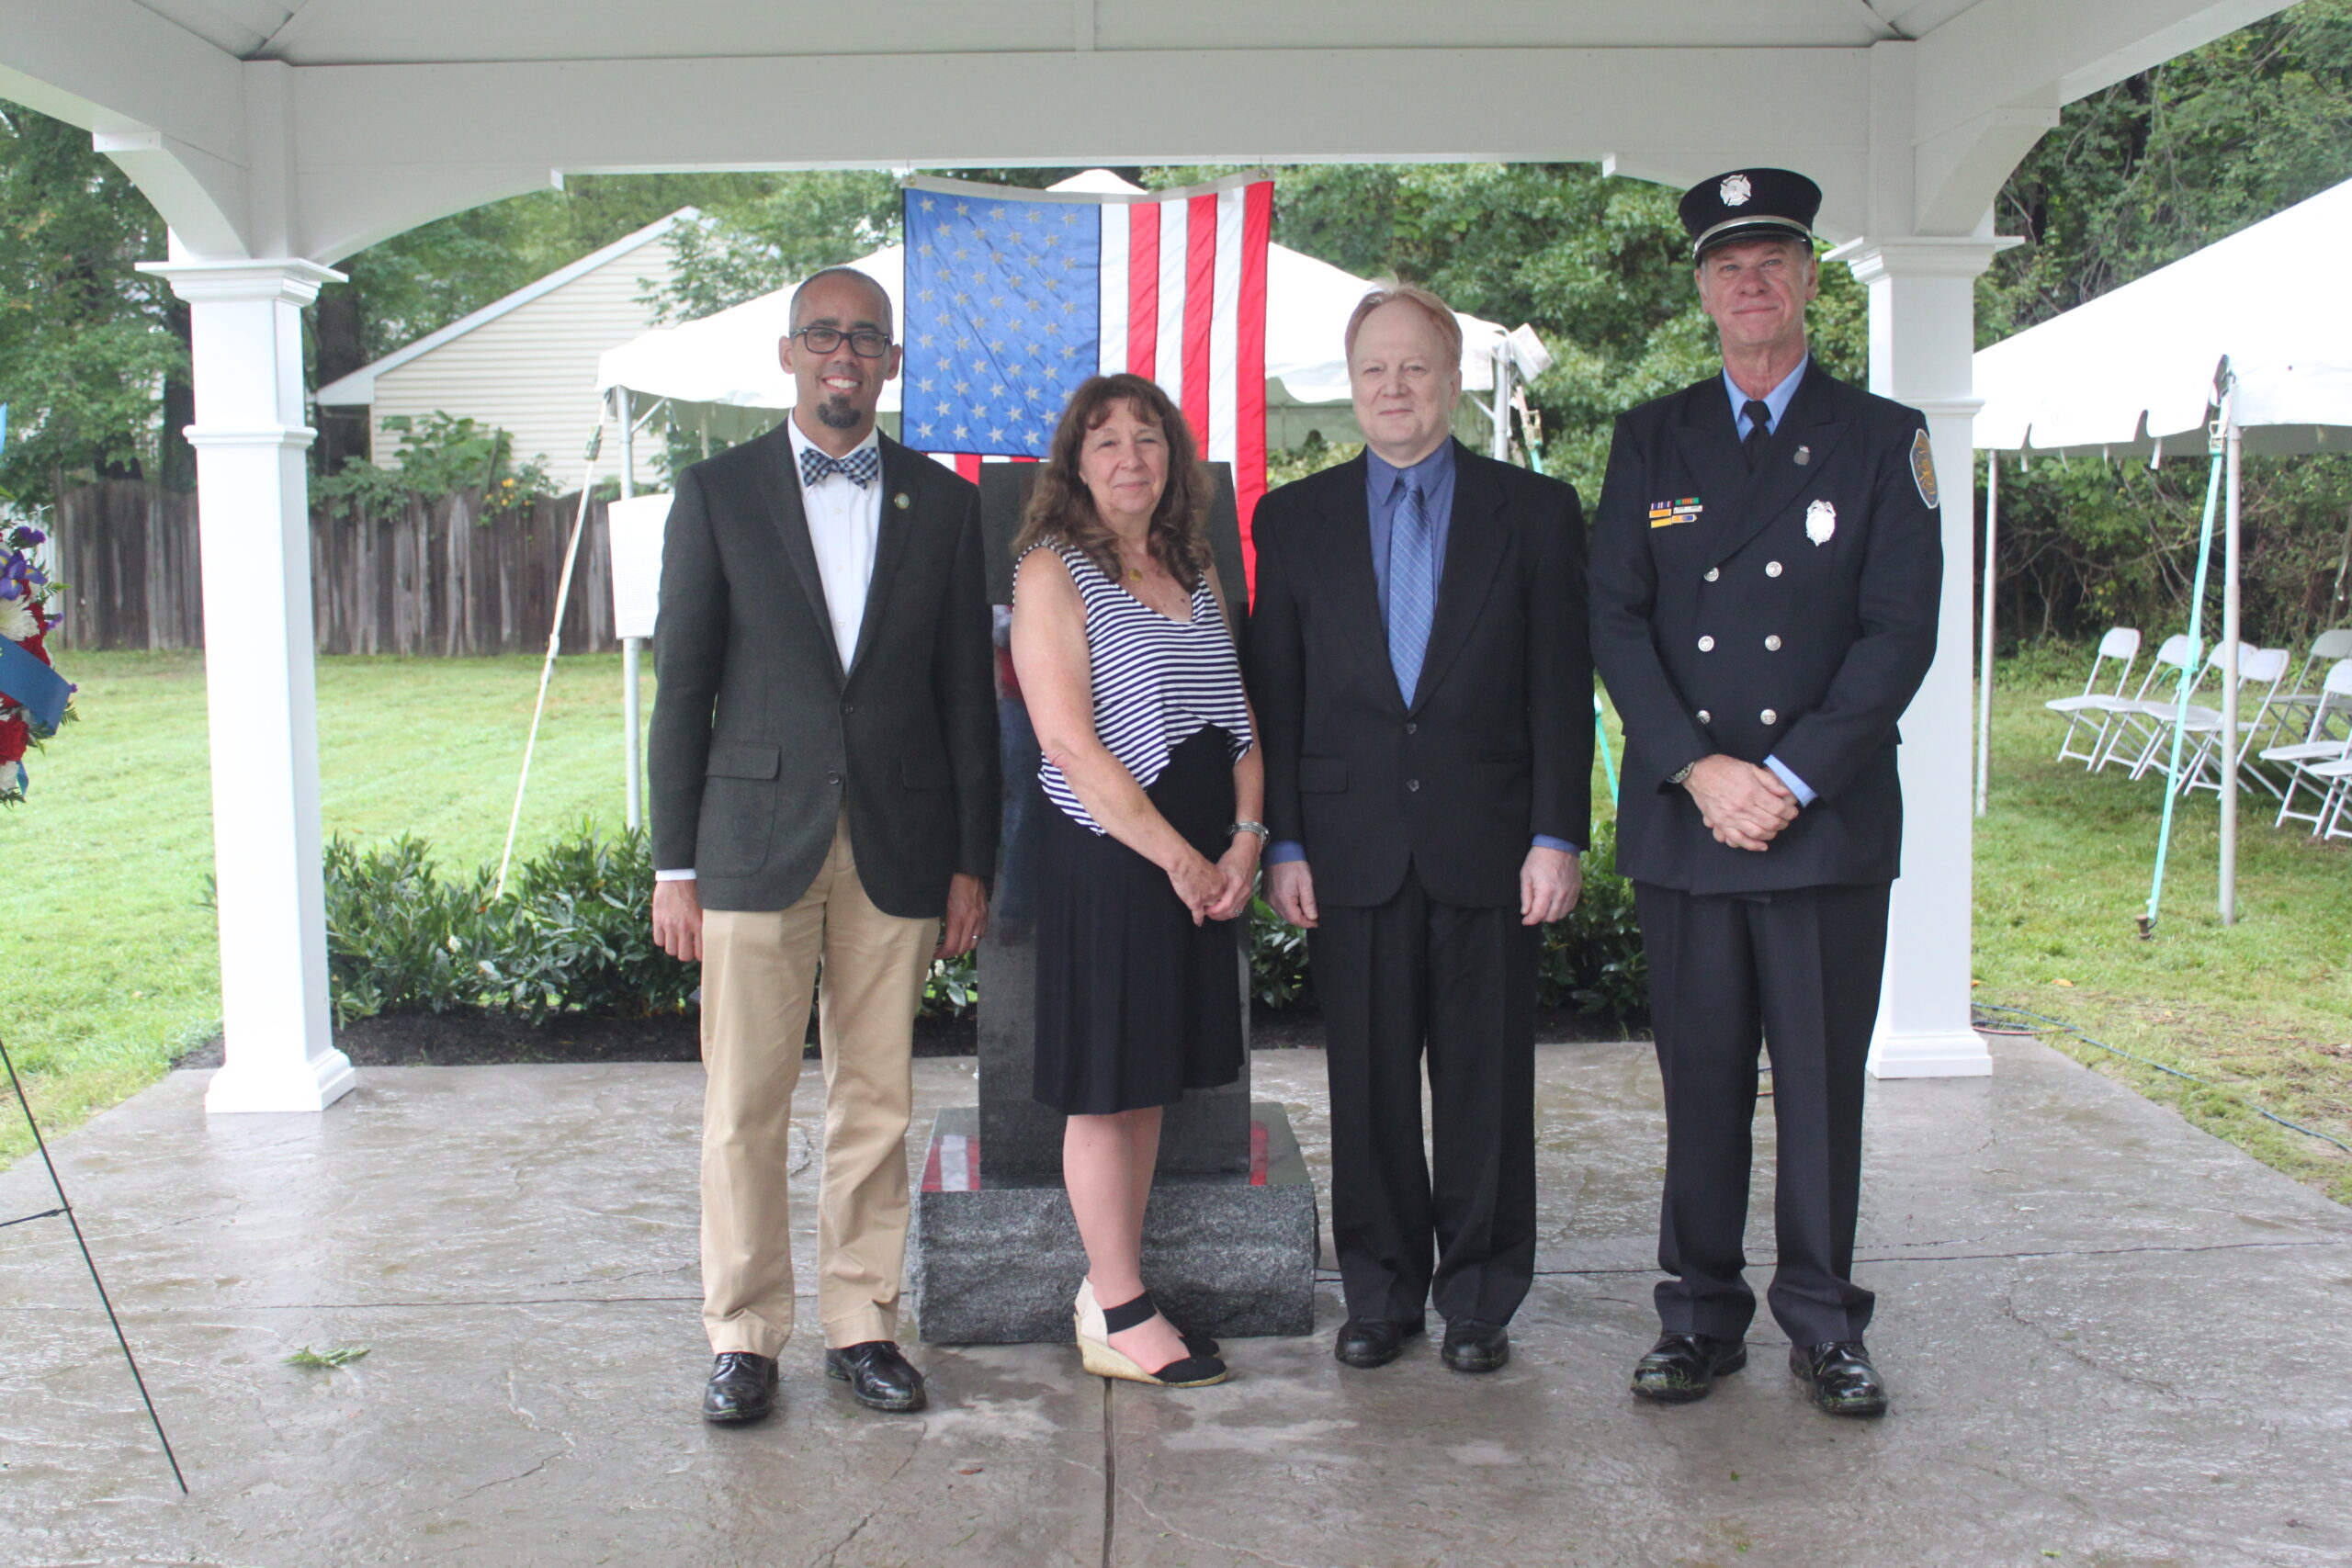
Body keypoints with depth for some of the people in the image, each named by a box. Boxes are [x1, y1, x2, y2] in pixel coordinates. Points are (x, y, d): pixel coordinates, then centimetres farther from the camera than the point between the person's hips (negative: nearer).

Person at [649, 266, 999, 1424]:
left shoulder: (939, 502, 9)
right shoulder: (718, 493, 5)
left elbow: (967, 691, 9)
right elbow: (682, 685, 3)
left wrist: (972, 859, 5)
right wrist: (675, 861, -1)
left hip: (897, 843, 2)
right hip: (757, 839, -1)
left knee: (876, 1100, 7)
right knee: (745, 1103, 1)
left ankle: (862, 1323, 19)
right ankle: (744, 1335, 14)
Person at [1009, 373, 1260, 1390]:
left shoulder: (1195, 571, 15)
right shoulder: (1052, 571, -5)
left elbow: (1238, 715, 13)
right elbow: (1070, 743, -13)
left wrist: (1244, 838, -3)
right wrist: (1176, 856, -13)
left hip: (1201, 860, 7)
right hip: (1106, 856, -7)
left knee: (1151, 1077, 11)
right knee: (1106, 1084, 0)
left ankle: (1110, 1282, 21)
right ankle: (1121, 1318, 8)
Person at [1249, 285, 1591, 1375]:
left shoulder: (1535, 511, 5)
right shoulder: (1295, 519, 9)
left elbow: (1561, 688, 2)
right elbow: (1274, 693, 7)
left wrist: (1557, 836, -5)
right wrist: (1283, 843, 0)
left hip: (1488, 850, -1)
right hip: (1354, 853, 1)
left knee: (1486, 1085, 5)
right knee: (1367, 1087, 6)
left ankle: (1479, 1299, 19)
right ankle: (1380, 1294, 20)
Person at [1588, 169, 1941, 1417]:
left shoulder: (1883, 439, 6)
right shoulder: (1652, 441, 11)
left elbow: (1900, 629, -3)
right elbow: (1615, 620, 3)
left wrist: (1791, 777, -12)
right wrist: (1700, 769, -10)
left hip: (1830, 816, -1)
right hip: (1680, 815, 1)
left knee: (1822, 1080, 4)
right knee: (1700, 1078, 7)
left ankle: (1823, 1324, 18)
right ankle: (1701, 1315, 19)